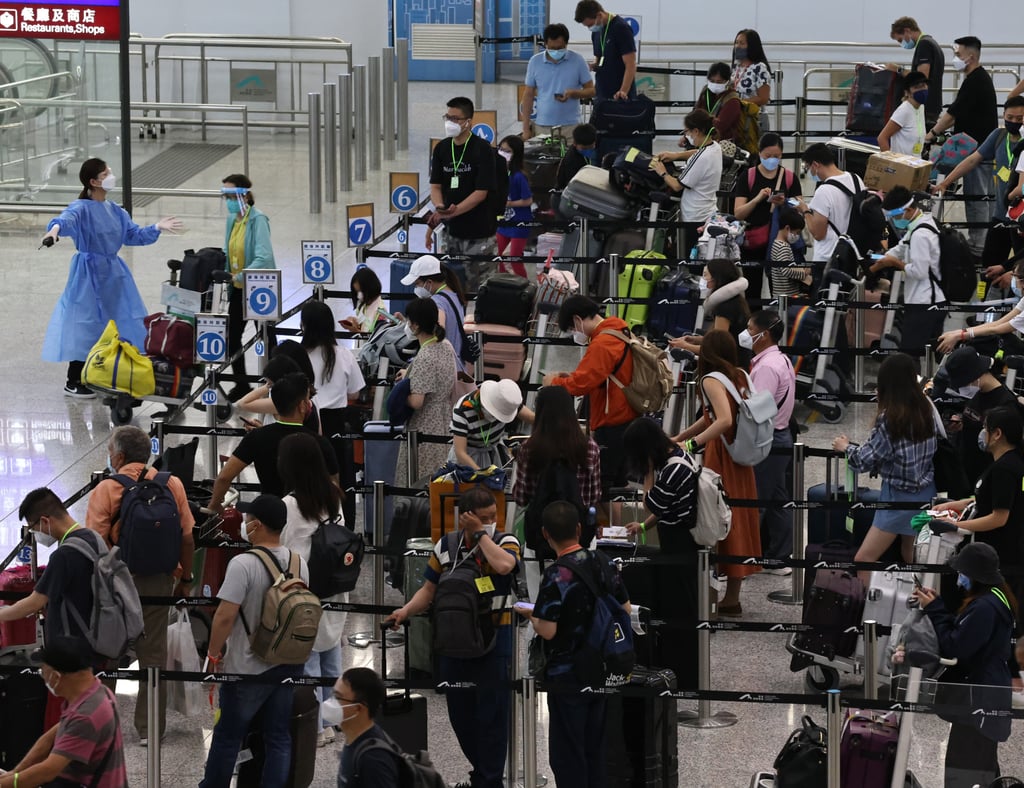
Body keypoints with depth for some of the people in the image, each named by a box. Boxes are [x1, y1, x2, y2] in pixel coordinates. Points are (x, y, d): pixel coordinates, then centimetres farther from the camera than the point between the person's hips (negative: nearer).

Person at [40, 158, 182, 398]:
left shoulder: (115, 210, 10)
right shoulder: (81, 208, -15)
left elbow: (134, 235, 19)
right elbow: (67, 219, -37)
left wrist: (157, 228, 8)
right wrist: (55, 229, -58)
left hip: (113, 273, 8)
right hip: (89, 274, -8)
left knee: (117, 324, 12)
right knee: (86, 325, -6)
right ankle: (73, 383, 3)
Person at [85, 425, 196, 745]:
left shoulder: (106, 490, -10)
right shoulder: (172, 485, 0)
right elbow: (187, 538, 0)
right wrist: (185, 578, 12)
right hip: (159, 581, 3)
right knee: (153, 653, 10)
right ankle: (150, 727, 13)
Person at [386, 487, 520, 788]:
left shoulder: (505, 542, -6)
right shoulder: (446, 546, 5)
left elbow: (504, 565, -30)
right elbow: (430, 589, 9)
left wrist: (481, 534, -20)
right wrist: (407, 610, -8)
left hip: (493, 639, -4)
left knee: (491, 713, -2)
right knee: (459, 712, 12)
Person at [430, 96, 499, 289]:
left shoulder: (482, 149, -12)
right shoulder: (442, 148, 5)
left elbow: (481, 192, -16)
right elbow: (435, 186, 4)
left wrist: (453, 211, -24)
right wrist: (440, 207, -18)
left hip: (478, 231, -6)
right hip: (451, 229, 6)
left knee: (480, 284, -2)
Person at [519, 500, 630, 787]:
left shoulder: (557, 575, -20)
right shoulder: (604, 563, -1)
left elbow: (547, 631, -21)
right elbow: (625, 610, 8)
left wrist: (531, 615, -2)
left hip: (567, 675, -6)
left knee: (567, 754, 3)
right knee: (595, 748, 16)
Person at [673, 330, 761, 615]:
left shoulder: (712, 379, -13)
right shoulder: (740, 377, 10)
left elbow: (724, 420, -28)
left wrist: (692, 444, -25)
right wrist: (679, 438, 19)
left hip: (721, 458, -7)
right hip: (740, 459, 7)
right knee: (737, 522, 10)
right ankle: (732, 598, 16)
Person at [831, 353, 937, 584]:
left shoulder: (890, 418, -21)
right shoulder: (926, 409, 0)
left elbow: (866, 460, -15)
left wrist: (845, 447, 5)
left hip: (900, 496, -8)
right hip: (925, 491, 8)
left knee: (863, 560, -8)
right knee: (910, 556, 20)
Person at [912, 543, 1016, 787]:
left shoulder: (985, 608, -23)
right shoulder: (996, 600, 10)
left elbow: (954, 648, -22)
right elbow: (962, 633, 17)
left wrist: (934, 610, -12)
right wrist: (936, 605, 8)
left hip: (979, 698, -11)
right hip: (989, 694, 11)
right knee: (983, 766, 21)